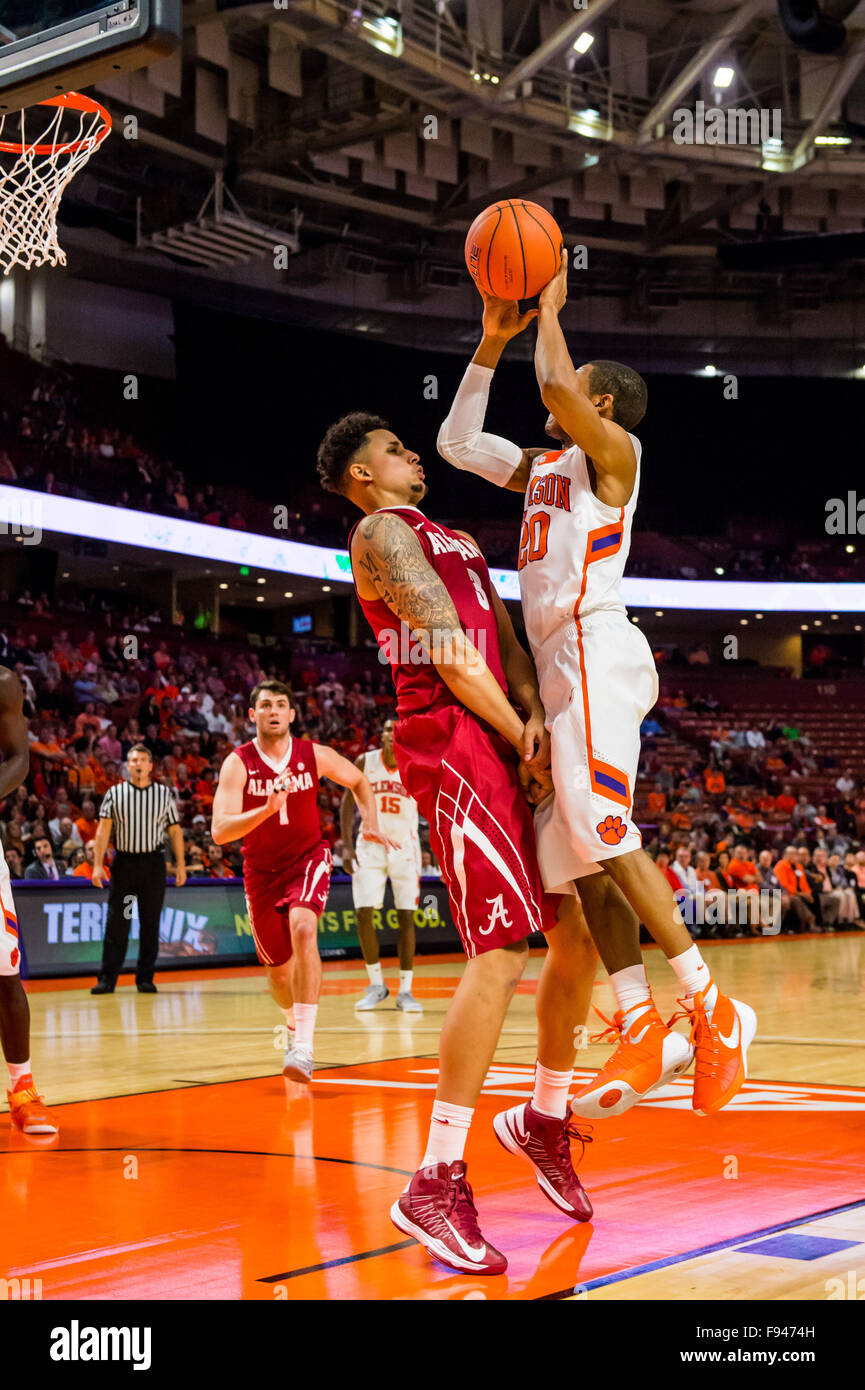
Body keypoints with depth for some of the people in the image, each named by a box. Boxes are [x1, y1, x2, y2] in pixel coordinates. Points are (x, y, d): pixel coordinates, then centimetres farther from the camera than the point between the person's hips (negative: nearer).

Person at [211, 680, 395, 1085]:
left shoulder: (315, 756, -10)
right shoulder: (238, 763, -16)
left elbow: (358, 781, 12)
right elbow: (220, 832, -26)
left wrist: (371, 824, -2)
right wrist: (268, 808, -40)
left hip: (307, 858, -1)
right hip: (262, 870, 1)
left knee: (303, 929, -30)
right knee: (278, 968, 11)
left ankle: (304, 1047, -31)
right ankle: (293, 1027, 47)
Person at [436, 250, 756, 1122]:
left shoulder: (613, 450, 1)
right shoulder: (541, 466, 24)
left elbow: (556, 387, -17)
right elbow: (457, 442, 25)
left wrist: (550, 310, 0)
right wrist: (492, 341, 20)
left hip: (594, 648, -9)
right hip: (558, 660, 9)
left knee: (598, 826, -20)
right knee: (577, 851, 1)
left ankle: (713, 1013, -19)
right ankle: (641, 1033, 0)